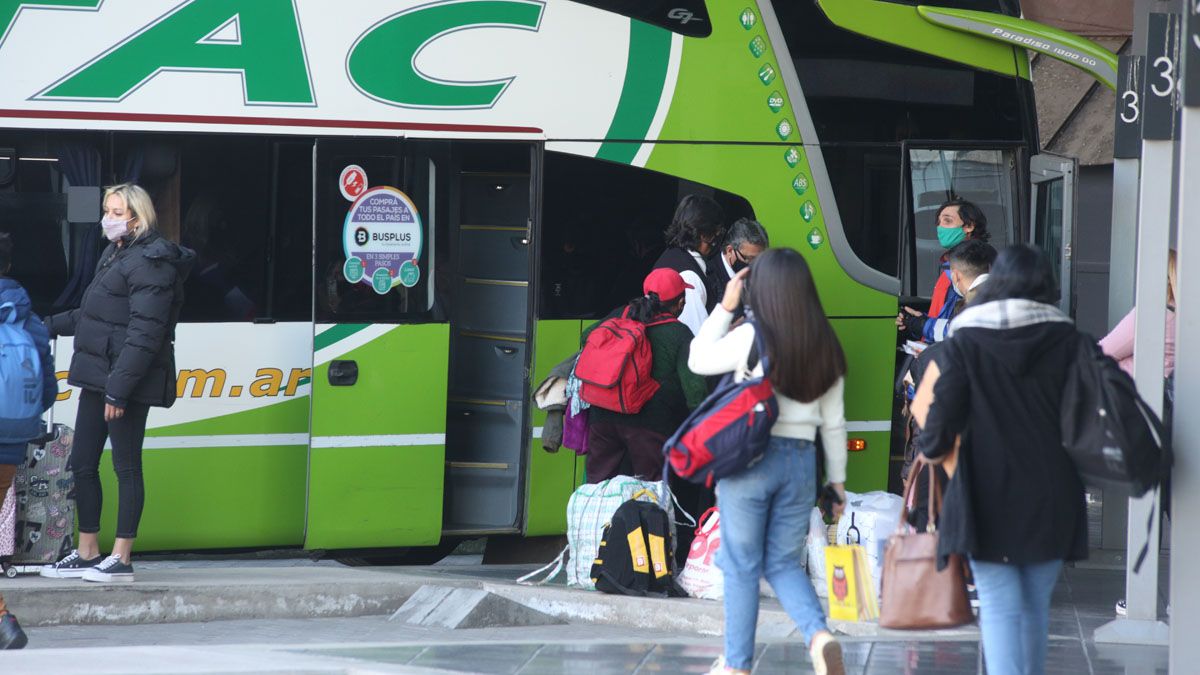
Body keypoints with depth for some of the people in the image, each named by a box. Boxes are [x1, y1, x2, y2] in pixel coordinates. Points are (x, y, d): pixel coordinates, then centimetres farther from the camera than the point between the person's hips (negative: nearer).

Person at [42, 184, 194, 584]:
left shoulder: (150, 262, -14)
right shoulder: (116, 254, 17)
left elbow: (145, 332, -20)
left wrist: (119, 387, -23)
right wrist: (51, 326, 29)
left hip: (128, 378, -10)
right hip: (98, 375, 10)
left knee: (126, 466, -3)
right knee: (82, 463, 12)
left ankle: (121, 559, 1)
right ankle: (87, 553, 20)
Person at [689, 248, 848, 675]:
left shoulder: (750, 338, -11)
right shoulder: (826, 348, 3)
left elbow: (698, 360, 5)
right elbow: (833, 423, 8)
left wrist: (724, 308, 8)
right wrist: (836, 481, 15)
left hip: (750, 459, -4)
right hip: (801, 460, 4)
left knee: (742, 566, 7)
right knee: (783, 563, 14)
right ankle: (820, 636, -11)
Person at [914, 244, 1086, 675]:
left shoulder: (966, 341, -3)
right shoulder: (1066, 340, 2)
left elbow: (940, 412, -4)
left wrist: (937, 451, 15)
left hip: (988, 494, -2)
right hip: (1052, 493, 2)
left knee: (1001, 608, -3)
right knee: (1036, 606, 15)